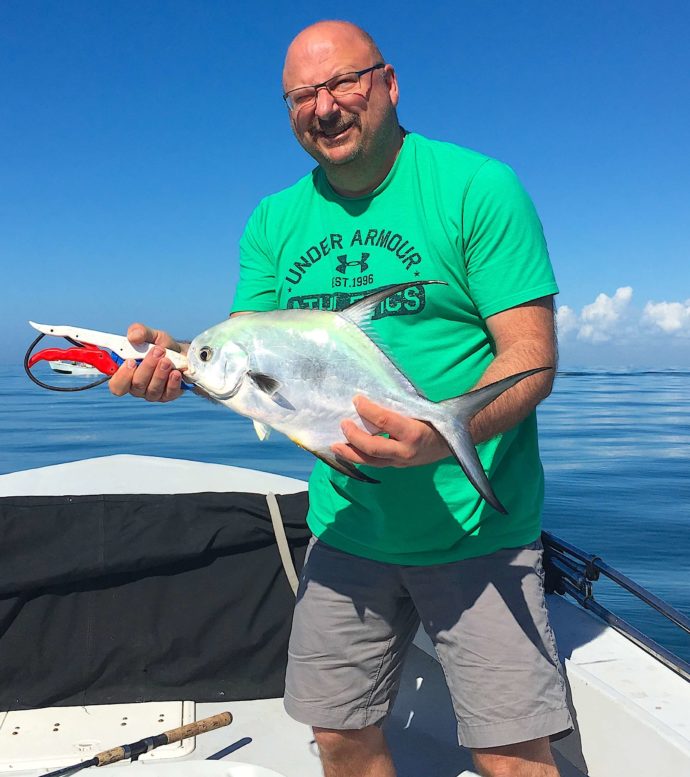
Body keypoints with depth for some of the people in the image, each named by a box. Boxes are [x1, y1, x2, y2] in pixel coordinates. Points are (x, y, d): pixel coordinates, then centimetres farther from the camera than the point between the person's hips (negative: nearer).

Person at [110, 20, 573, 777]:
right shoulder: (276, 220, 7)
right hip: (345, 525, 5)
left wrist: (445, 436, -32)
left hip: (474, 525, -4)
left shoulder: (479, 188, -9)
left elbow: (532, 358, -14)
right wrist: (179, 359, -16)